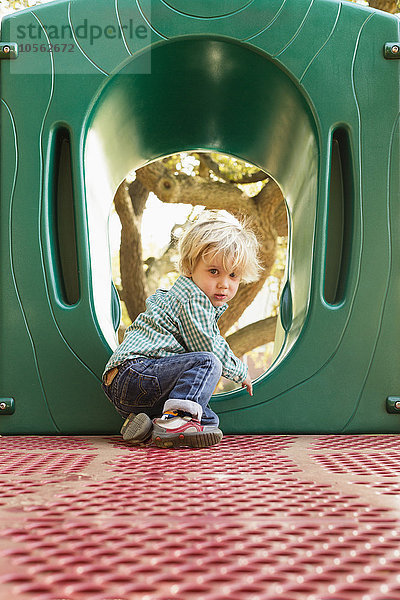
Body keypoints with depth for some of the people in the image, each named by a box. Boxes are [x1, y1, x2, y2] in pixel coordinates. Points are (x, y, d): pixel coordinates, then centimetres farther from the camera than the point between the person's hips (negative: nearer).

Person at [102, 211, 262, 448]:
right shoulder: (193, 301, -11)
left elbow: (155, 300, 45)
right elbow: (210, 349, -12)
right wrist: (240, 372, 7)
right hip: (135, 370, -11)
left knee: (210, 420, 4)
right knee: (208, 362, -26)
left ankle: (144, 423, -5)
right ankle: (175, 419, -36)